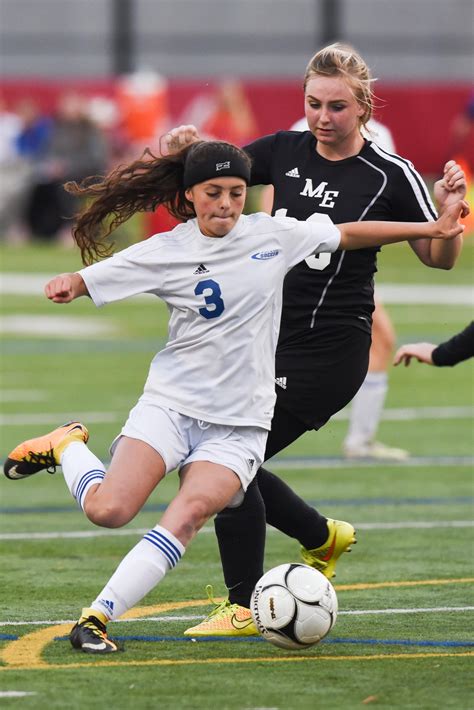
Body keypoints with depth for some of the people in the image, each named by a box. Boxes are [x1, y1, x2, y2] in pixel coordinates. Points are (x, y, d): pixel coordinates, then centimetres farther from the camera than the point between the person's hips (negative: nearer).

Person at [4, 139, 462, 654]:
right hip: (170, 403, -2)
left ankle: (98, 617, -21)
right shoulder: (165, 252, -3)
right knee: (108, 510, -20)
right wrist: (64, 285, -26)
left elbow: (348, 235, 17)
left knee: (190, 512, -24)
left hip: (240, 423, 2)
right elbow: (86, 280, -2)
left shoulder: (273, 235, 4)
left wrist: (431, 229, 17)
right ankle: (66, 447, 14)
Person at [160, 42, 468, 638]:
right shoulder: (284, 151, 4)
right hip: (269, 337, 6)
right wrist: (182, 149, -11)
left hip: (328, 352, -6)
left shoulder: (389, 175, -10)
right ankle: (323, 536, 32)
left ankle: (243, 606, 2)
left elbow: (439, 258, -3)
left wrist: (448, 211, -23)